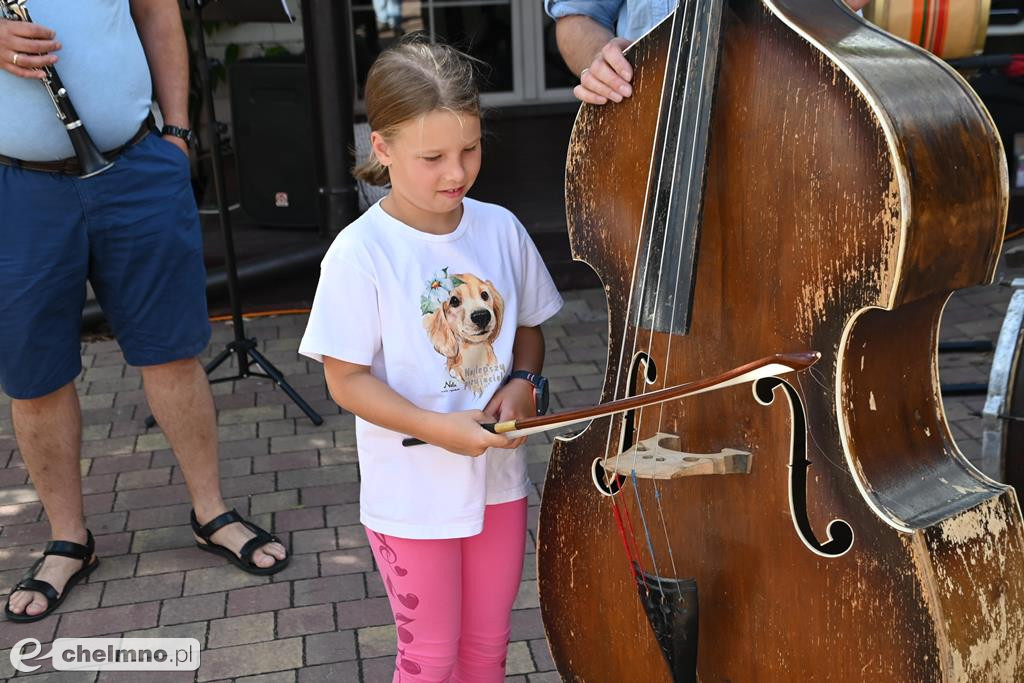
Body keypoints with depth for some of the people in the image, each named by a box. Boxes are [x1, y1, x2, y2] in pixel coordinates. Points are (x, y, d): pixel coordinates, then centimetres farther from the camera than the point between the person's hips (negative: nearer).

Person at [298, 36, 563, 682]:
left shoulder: (501, 229, -4)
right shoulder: (361, 253, -18)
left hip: (500, 478, 4)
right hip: (413, 498, -4)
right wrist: (438, 428, -24)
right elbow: (346, 380, -14)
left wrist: (523, 383, -10)